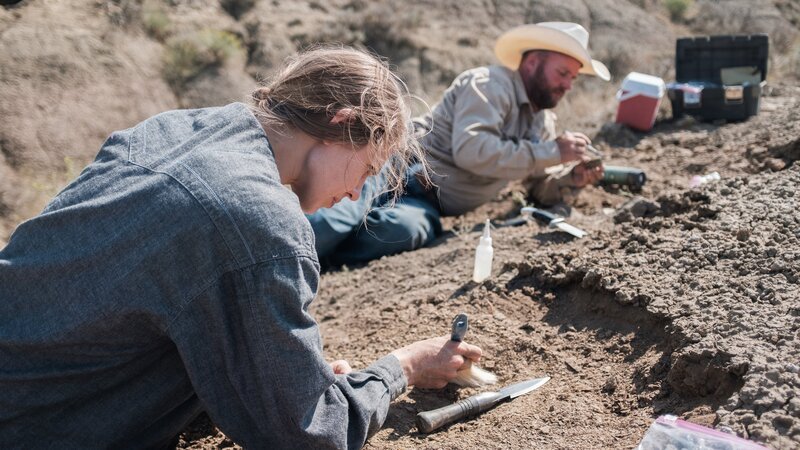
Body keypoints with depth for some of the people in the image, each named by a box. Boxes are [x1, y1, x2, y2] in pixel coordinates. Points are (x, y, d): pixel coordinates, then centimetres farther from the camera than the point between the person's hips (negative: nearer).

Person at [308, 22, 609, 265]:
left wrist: (570, 178, 7)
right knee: (349, 208, -38)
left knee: (406, 230, -32)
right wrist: (551, 152, -15)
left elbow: (540, 190, 30)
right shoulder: (492, 84, -6)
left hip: (427, 204, 5)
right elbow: (470, 149, -22)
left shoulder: (544, 122, 21)